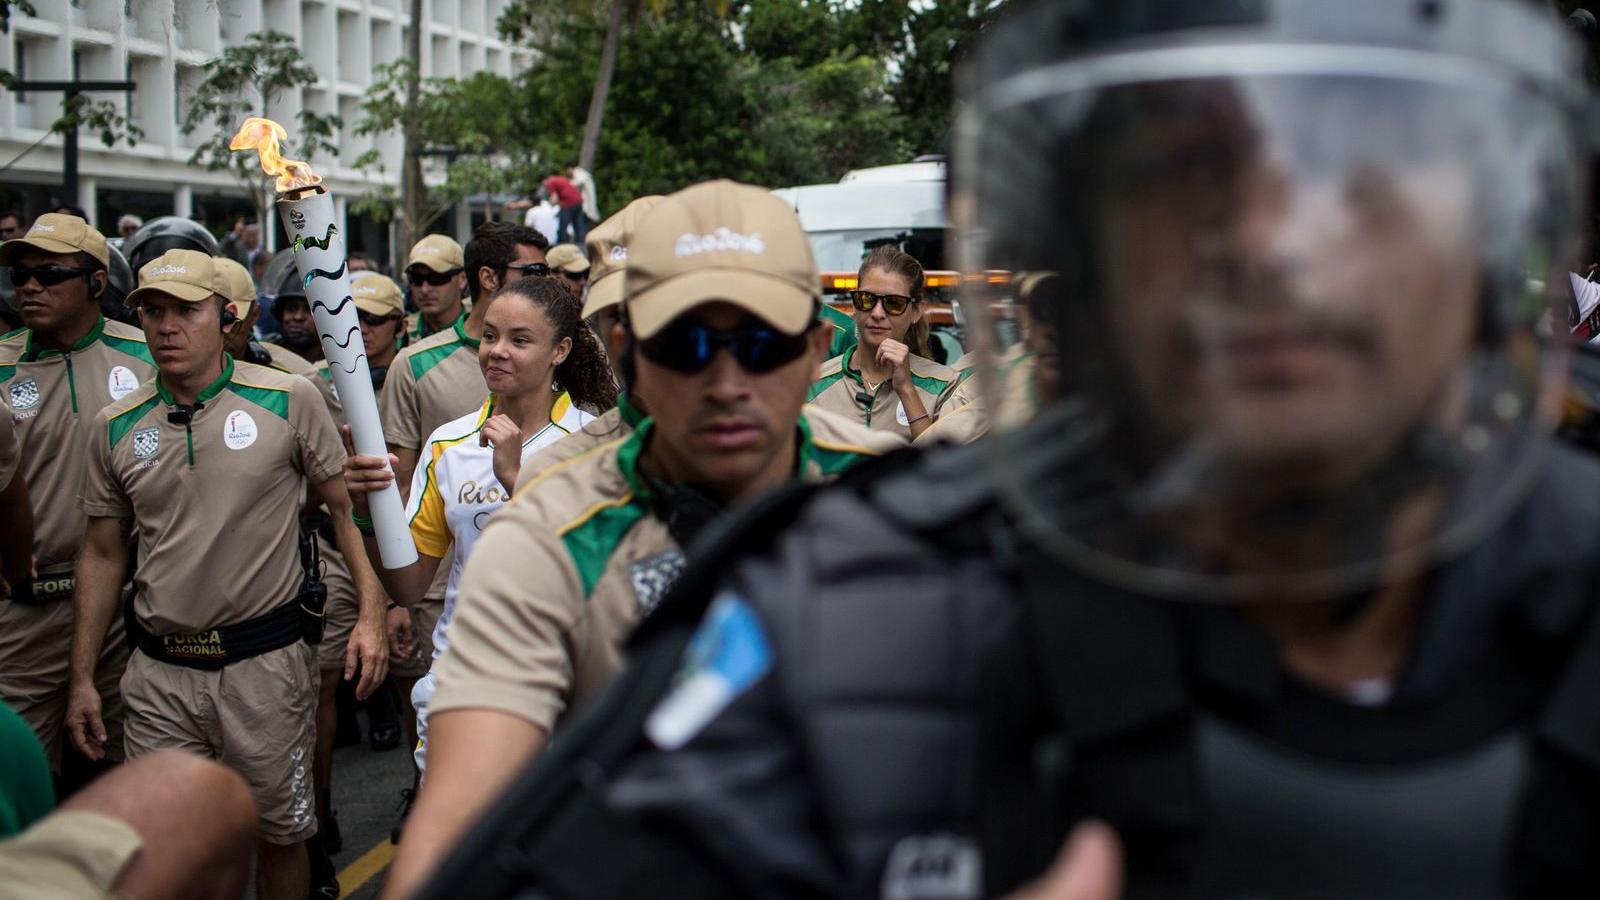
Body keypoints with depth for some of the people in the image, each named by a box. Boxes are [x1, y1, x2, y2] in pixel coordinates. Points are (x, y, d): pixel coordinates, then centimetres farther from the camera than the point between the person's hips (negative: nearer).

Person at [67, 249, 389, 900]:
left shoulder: (289, 399, -5)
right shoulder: (116, 426, 5)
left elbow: (345, 506, 1)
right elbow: (102, 554, 12)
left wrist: (371, 615, -8)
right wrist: (82, 679, 10)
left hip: (266, 661, -2)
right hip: (158, 673, 3)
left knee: (280, 833, 9)